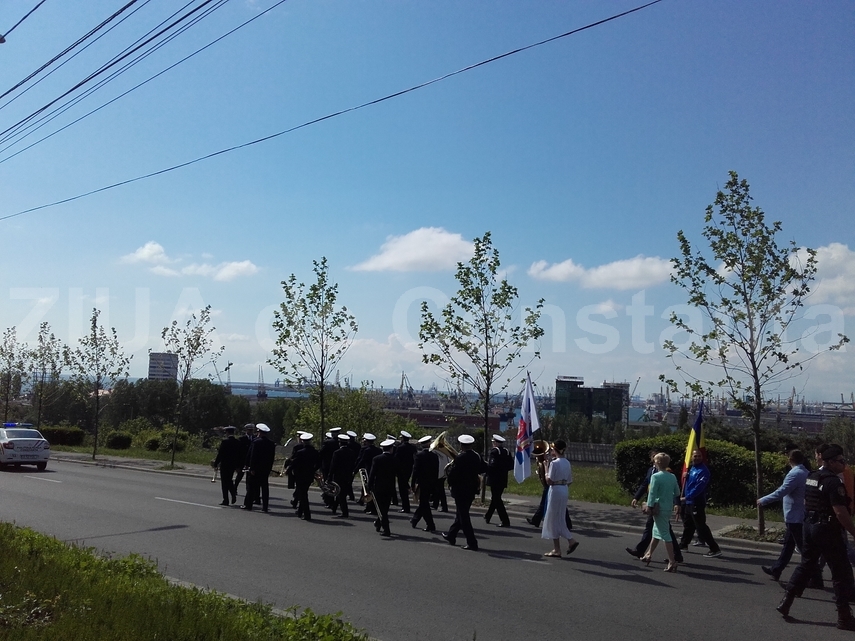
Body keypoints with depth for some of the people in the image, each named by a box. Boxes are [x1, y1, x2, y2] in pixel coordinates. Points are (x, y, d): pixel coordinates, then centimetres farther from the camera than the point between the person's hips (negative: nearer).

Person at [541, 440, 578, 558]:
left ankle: (557, 549, 8)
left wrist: (546, 470, -6)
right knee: (559, 519, 18)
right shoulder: (567, 463, 8)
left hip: (555, 491, -8)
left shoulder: (554, 463, -16)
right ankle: (571, 540, 9)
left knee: (554, 519, 3)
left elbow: (549, 481, -18)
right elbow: (570, 481, 12)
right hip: (564, 490, 8)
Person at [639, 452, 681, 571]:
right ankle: (649, 555, 35)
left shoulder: (656, 477, -16)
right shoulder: (672, 477, 5)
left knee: (665, 534, -3)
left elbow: (652, 493, -16)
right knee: (657, 531, 21)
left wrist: (649, 506, -8)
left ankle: (672, 562, -2)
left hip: (659, 508, -8)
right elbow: (677, 493, 11)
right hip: (669, 508, 8)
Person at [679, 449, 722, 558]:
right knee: (688, 524, 22)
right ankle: (684, 544, 36)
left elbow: (699, 487, -25)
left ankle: (715, 549, -7)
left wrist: (687, 497, -25)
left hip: (697, 503, -9)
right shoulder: (692, 468, 12)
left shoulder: (703, 471, -16)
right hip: (689, 502, 9)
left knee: (701, 527, -10)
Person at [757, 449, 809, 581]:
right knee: (788, 544, 16)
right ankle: (776, 569, 26)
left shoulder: (795, 474, -20)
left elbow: (780, 492, -22)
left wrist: (762, 500, -11)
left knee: (803, 548, -3)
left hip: (794, 517, -9)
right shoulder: (806, 473, 6)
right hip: (800, 516, 9)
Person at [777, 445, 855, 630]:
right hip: (827, 529, -9)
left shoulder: (811, 477, 11)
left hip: (810, 526, 9)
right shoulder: (833, 481, -18)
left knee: (806, 565, 17)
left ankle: (785, 602, 15)